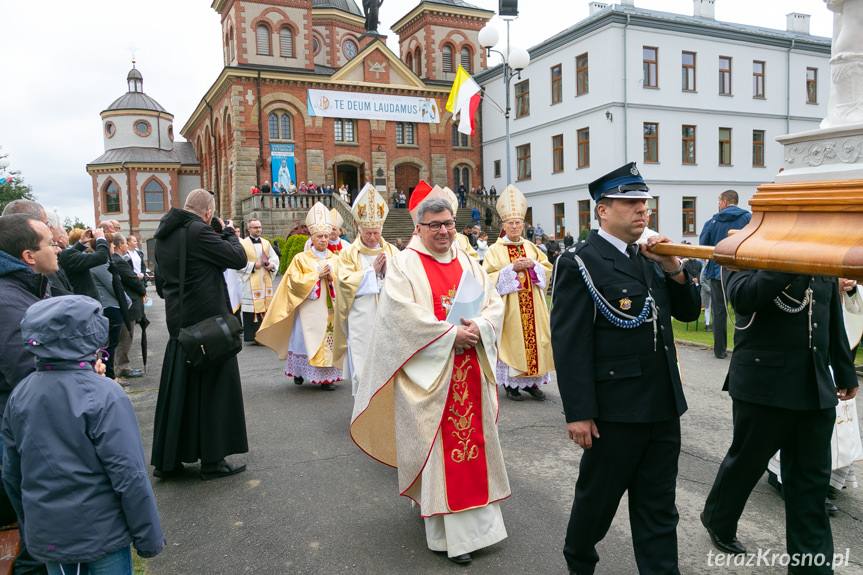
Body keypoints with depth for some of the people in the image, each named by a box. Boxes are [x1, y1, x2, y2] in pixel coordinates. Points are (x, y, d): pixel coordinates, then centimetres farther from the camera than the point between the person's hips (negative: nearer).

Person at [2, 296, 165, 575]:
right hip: (102, 536, -5)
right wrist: (149, 538, -10)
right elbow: (129, 475, -21)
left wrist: (28, 528, 21)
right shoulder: (105, 396, -22)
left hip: (45, 539, 6)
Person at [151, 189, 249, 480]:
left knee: (177, 388, 14)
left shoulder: (163, 235, 10)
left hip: (178, 321, 8)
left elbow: (161, 281, 18)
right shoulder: (199, 231, -17)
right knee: (214, 386, 3)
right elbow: (238, 259, -12)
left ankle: (166, 460, 21)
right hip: (207, 321, -8)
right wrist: (228, 232, 2)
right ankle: (212, 460, 10)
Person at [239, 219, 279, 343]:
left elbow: (275, 258, 16)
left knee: (266, 305, 7)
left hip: (266, 281, 5)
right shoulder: (243, 244, -3)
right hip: (251, 283, -5)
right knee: (253, 307, -7)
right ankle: (253, 336, 0)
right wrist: (254, 266, -14)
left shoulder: (266, 243, 13)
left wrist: (272, 265, -4)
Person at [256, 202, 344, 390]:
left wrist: (331, 277, -10)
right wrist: (317, 275, -12)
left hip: (330, 307, 3)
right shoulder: (301, 258, 2)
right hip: (309, 308, -3)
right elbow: (295, 282, -6)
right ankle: (300, 372, 8)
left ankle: (327, 376, 7)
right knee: (307, 338, -7)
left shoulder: (335, 259, 11)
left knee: (329, 338, 1)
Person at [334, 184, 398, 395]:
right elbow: (346, 283, -7)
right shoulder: (349, 253, 5)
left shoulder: (392, 251, 11)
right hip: (361, 320, -2)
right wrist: (372, 271, -8)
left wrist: (387, 271, -13)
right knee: (361, 364, -1)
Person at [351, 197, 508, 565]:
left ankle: (474, 518, 29)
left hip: (470, 371, 5)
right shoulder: (404, 264, -4)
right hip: (428, 372, -5)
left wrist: (478, 326, -12)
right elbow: (404, 315, -16)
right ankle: (447, 529, 9)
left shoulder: (467, 263, 12)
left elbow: (494, 304, 8)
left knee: (472, 436, 12)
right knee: (438, 444, -2)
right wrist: (450, 332, -19)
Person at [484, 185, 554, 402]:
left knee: (534, 337, 3)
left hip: (532, 305, 4)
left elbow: (548, 269, 12)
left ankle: (531, 381, 13)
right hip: (509, 307, -4)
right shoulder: (495, 250, 0)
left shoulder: (531, 248, 13)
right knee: (512, 340, -4)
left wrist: (533, 265, -8)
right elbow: (489, 277, -8)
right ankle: (510, 383, 7)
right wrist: (512, 267, -17)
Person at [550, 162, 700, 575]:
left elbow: (688, 311, 13)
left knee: (659, 507, 15)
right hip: (615, 411, -6)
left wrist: (673, 268, -5)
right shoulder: (580, 263, -13)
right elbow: (569, 343, -16)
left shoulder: (650, 258, 10)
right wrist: (578, 413, -18)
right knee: (598, 495, 14)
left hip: (663, 406, 7)